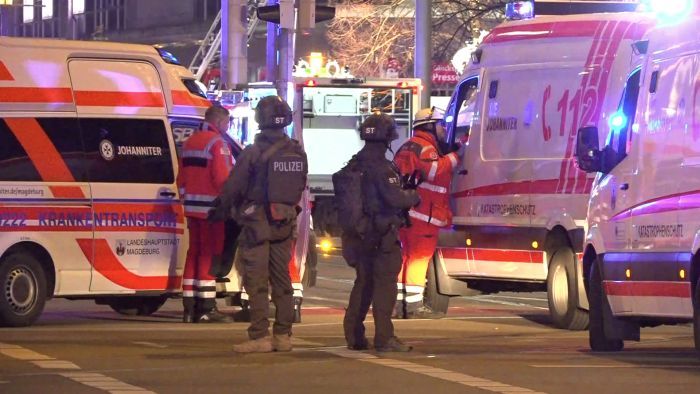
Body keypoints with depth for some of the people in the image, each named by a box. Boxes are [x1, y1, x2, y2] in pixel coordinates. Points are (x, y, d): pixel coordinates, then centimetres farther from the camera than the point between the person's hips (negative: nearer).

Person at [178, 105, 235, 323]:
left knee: (194, 253, 11)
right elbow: (223, 179, -17)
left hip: (193, 207, 8)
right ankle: (206, 309, -7)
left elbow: (181, 179, 19)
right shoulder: (218, 143, -10)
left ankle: (190, 308, 11)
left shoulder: (189, 143, 17)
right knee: (209, 255, -6)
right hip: (211, 207, -8)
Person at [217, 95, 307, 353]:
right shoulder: (297, 153, 3)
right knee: (282, 280, 12)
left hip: (257, 223, -5)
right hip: (285, 224, 5)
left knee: (256, 282, -3)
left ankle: (260, 337, -7)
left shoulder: (253, 153, -14)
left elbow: (233, 188, -8)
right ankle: (283, 335, 13)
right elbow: (300, 188, 10)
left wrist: (225, 208, 11)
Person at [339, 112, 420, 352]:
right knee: (385, 283, -7)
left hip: (359, 231, 9)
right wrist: (414, 197, -3)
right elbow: (394, 198, -22)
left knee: (364, 282, 16)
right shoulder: (380, 166, -17)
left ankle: (354, 336, 19)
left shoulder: (354, 165, 11)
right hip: (381, 233, -9)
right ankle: (384, 337, -11)